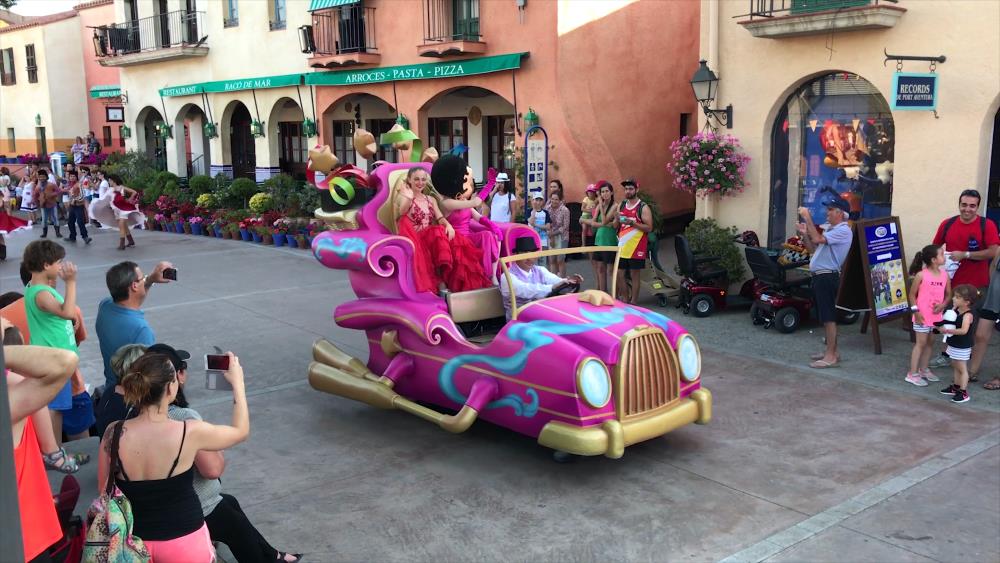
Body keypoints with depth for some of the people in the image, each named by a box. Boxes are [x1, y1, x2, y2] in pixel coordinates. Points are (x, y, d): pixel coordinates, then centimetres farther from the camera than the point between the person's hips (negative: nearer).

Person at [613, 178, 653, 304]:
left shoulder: (643, 208, -6)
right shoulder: (621, 205, 12)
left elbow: (649, 228, -11)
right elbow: (615, 226, 16)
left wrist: (633, 223, -21)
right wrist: (617, 219, -7)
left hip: (636, 248, -6)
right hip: (622, 247, 6)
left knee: (634, 275, 1)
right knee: (619, 275, 7)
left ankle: (633, 302, 8)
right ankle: (625, 300, 20)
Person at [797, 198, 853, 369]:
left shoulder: (843, 231, -12)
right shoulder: (829, 229, 19)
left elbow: (817, 239, -24)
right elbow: (813, 249, 22)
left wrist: (807, 218, -19)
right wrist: (804, 234, 8)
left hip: (827, 277, -10)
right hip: (819, 276, 10)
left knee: (828, 317, -8)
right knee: (824, 317, 14)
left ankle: (831, 356, -5)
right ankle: (832, 351, 23)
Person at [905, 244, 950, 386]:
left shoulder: (944, 274, 1)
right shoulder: (921, 275, -13)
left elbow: (948, 294, 9)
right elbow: (912, 294, -7)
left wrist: (943, 305, -10)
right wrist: (916, 311, -14)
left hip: (936, 315, 6)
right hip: (923, 315, -5)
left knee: (929, 343, 15)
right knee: (921, 343, -2)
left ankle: (923, 370, 29)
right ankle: (912, 374, 4)